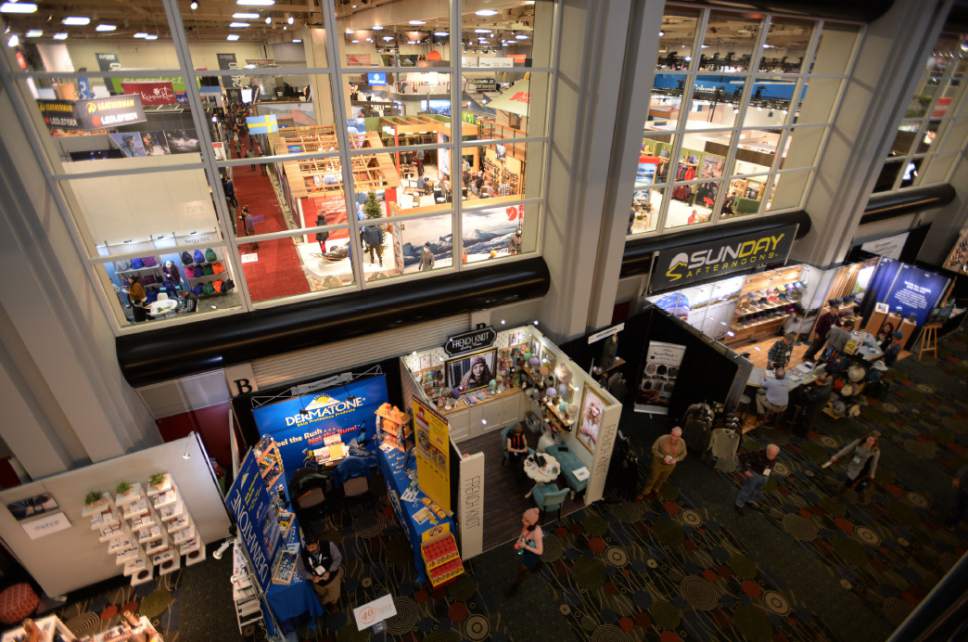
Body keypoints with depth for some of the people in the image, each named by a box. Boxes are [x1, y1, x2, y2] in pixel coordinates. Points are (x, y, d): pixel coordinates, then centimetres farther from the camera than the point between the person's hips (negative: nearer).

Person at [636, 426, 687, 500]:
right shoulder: (662, 439, -31)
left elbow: (683, 454, -3)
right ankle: (645, 493, 38)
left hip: (670, 466, 3)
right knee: (652, 479, 15)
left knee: (662, 480, 26)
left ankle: (655, 491, 52)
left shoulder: (682, 443, -21)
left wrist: (676, 459, -22)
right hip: (658, 463, -3)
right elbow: (654, 449, -18)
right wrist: (663, 457, -31)